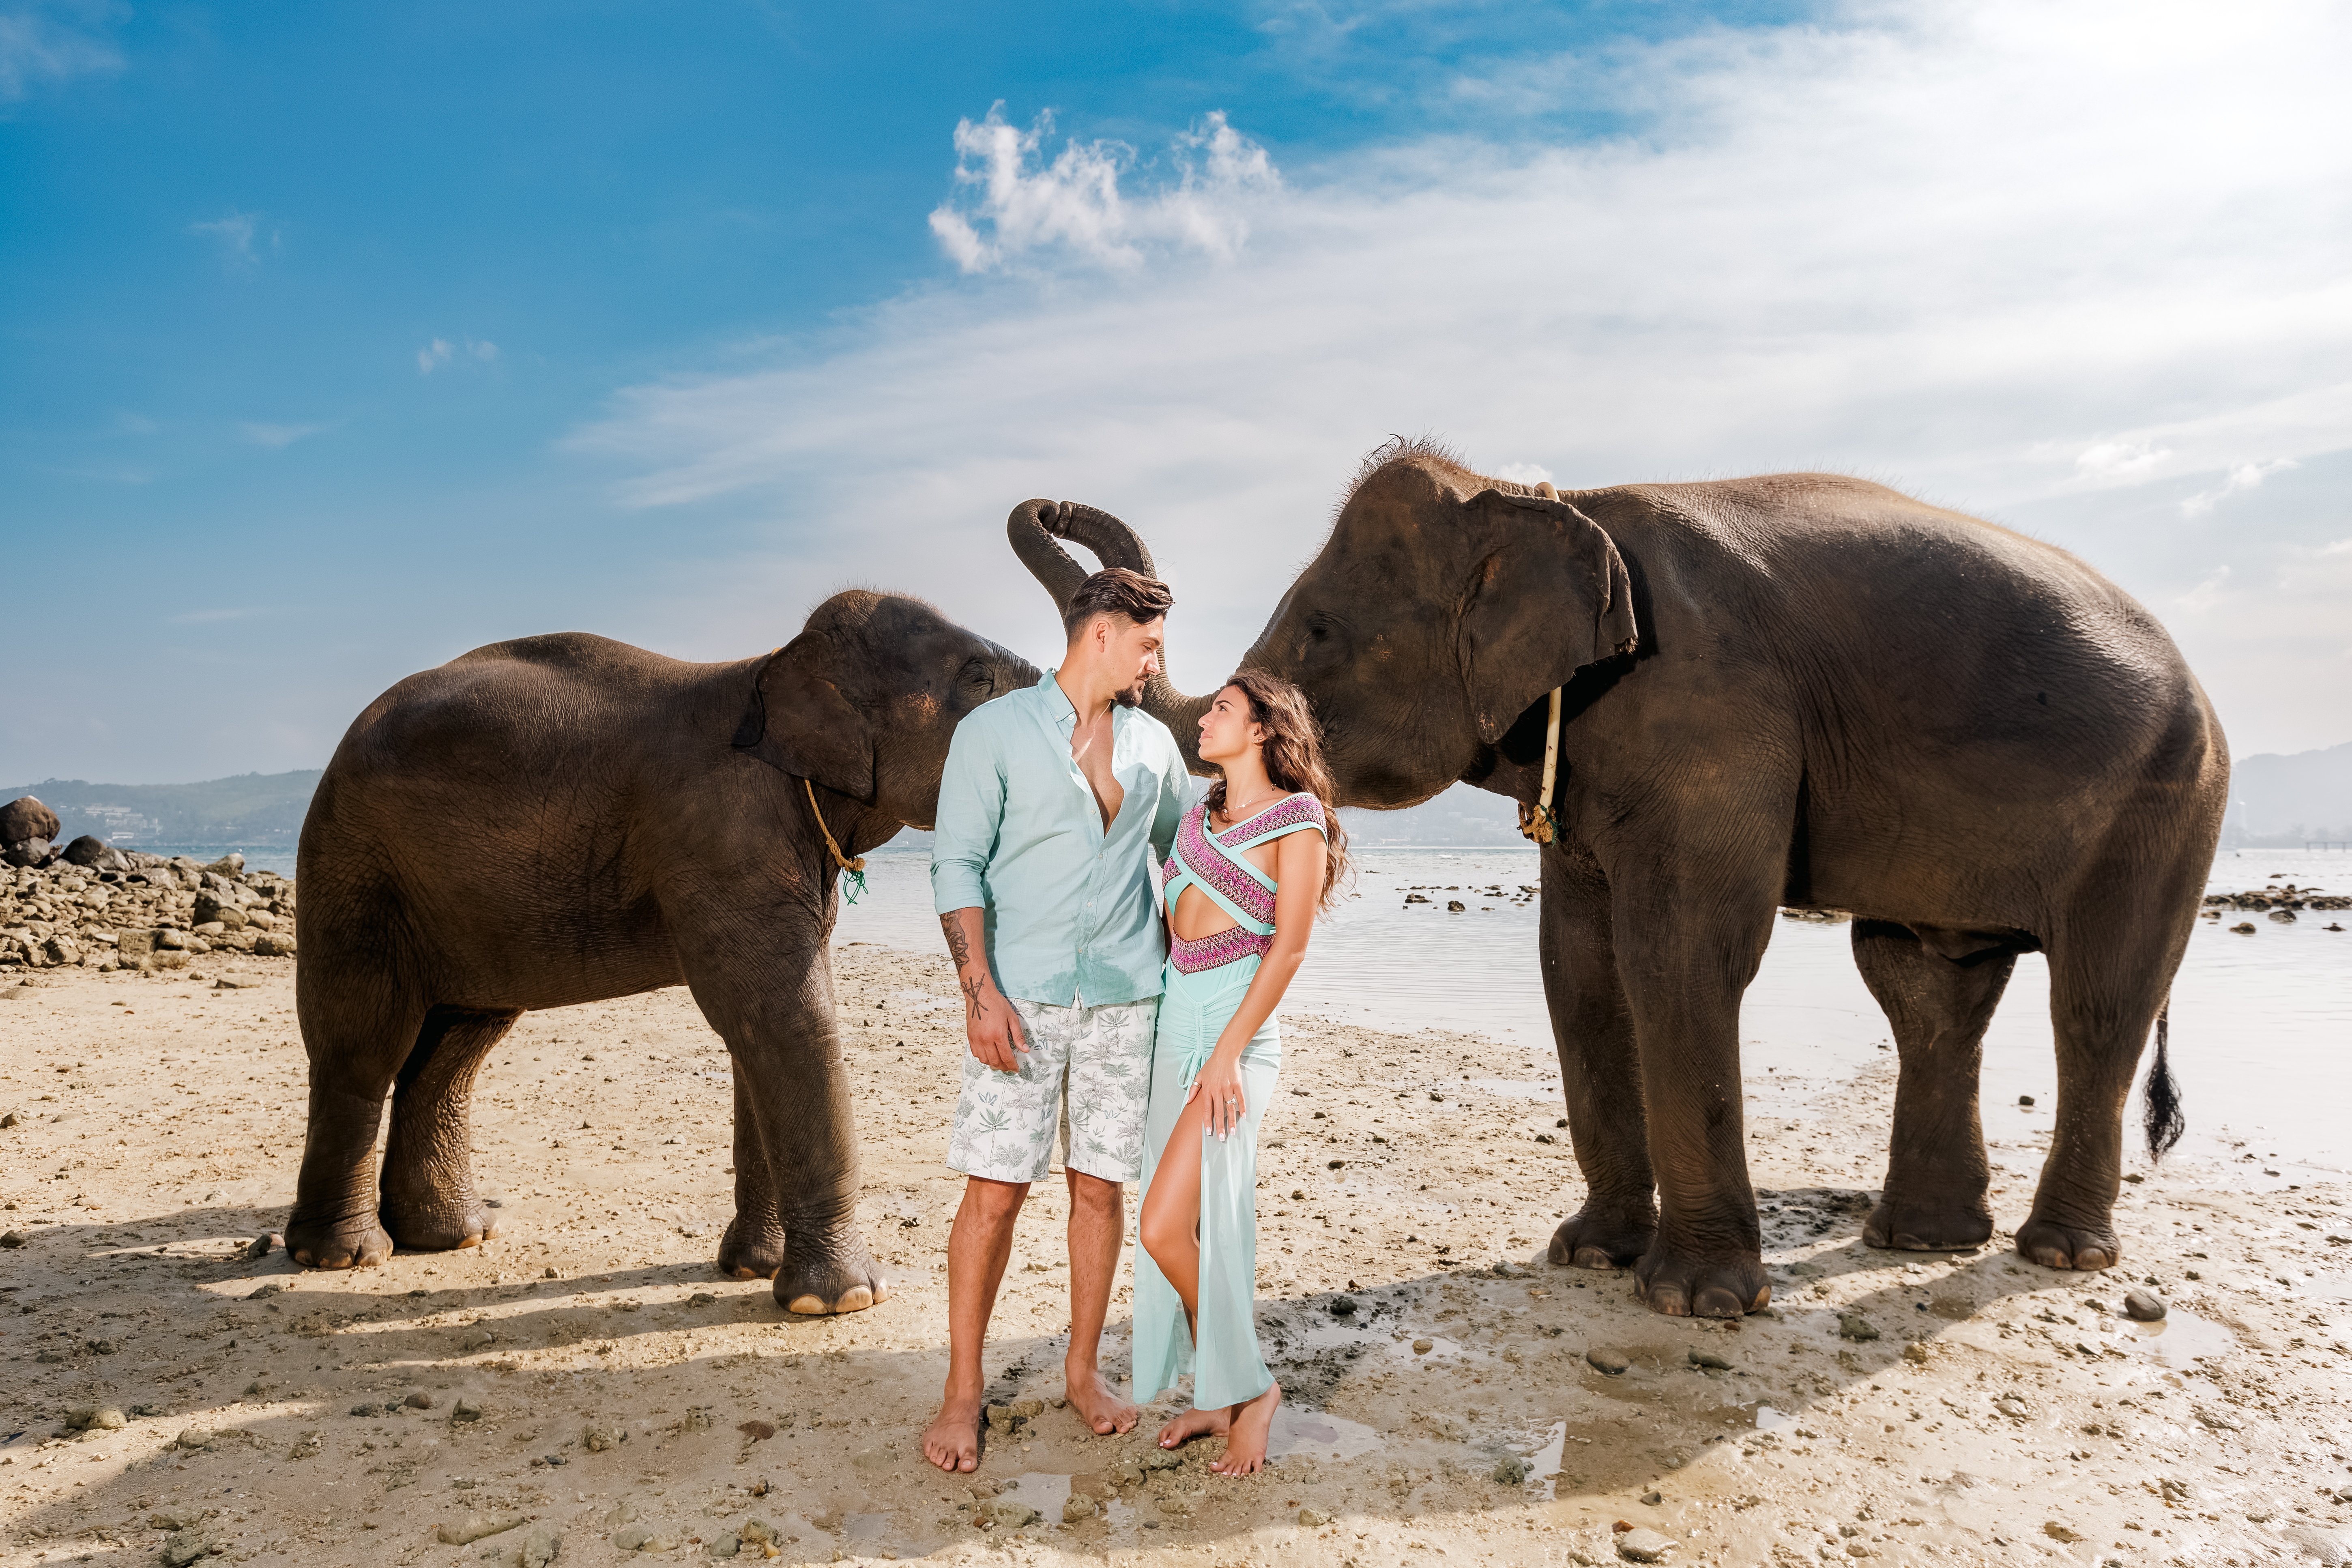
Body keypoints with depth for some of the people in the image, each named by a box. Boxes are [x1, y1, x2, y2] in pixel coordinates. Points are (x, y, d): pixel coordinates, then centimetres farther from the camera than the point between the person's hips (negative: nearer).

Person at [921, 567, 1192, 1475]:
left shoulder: (1153, 743, 11)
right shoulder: (994, 731, -2)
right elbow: (957, 866, -6)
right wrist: (980, 989, -15)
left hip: (1123, 1000, 4)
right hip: (1022, 1000, -4)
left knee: (1101, 1187, 9)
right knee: (994, 1191, -3)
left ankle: (1083, 1368, 25)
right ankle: (963, 1390, 12)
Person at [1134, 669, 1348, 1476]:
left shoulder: (1296, 820, -5)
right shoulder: (1201, 814, 15)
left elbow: (1289, 947, -10)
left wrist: (1228, 1053, -15)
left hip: (1236, 1035, -7)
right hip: (1173, 1027, 7)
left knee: (1165, 1227, -13)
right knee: (1182, 1228, 9)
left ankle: (1252, 1386, 6)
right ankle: (1216, 1394, 23)